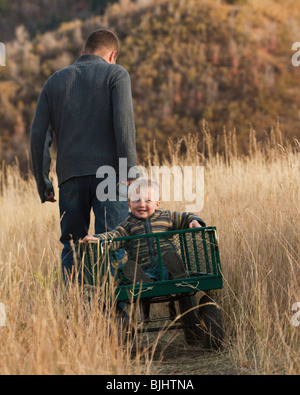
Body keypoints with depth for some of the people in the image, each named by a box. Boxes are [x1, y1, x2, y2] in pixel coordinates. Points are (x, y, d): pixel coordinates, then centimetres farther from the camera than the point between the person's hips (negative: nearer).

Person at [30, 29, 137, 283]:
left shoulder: (55, 81, 19)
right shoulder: (115, 74, 7)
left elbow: (39, 134, 12)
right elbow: (123, 120, -8)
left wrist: (43, 184, 15)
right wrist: (130, 170, -11)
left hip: (70, 176, 3)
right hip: (107, 171, -3)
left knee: (71, 247, 9)